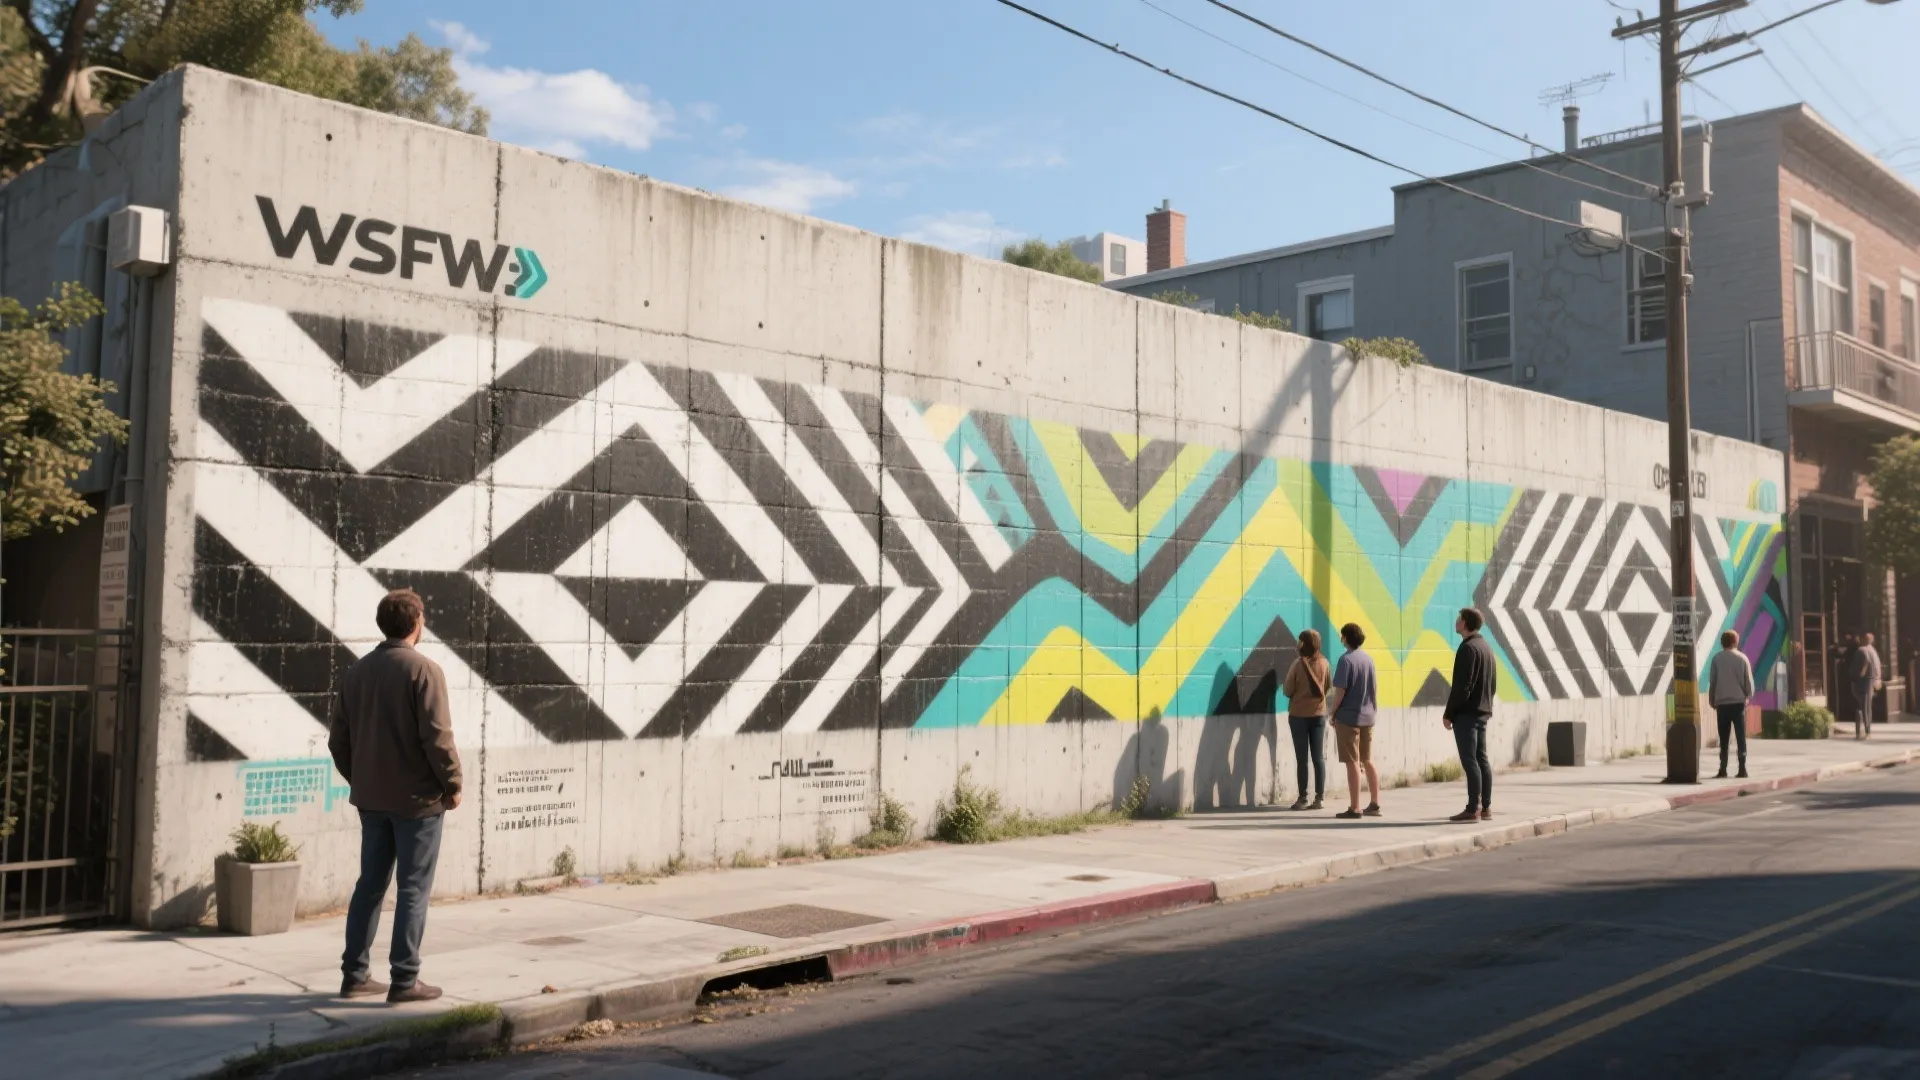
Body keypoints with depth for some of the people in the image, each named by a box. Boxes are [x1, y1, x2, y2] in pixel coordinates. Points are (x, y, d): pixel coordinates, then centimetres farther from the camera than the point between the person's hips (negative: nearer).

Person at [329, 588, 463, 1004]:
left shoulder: (356, 671, 6)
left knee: (370, 884, 15)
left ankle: (354, 974, 19)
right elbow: (437, 736, -19)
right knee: (413, 888, 1)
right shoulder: (423, 670, -15)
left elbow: (338, 739, 9)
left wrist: (358, 779, 19)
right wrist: (452, 785, -8)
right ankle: (405, 980, 4)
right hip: (417, 797, -6)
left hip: (370, 797, 6)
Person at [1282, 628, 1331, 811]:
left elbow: (1287, 690, -8)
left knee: (1301, 758, 1)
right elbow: (1327, 687, 12)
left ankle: (1302, 799, 3)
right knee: (1319, 758, 7)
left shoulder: (1299, 663, -13)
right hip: (1319, 714, 4)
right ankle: (1319, 797, 7)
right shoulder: (1324, 662, -1)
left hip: (1299, 715, -4)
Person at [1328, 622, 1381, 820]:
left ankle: (1354, 808, -1)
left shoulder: (1346, 659, -13)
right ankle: (1374, 804, 18)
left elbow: (1340, 690, -16)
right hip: (1367, 717, 7)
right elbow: (1374, 690, 13)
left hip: (1348, 717, -7)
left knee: (1353, 763, -3)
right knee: (1368, 761, 14)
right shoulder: (1368, 659, 9)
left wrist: (1333, 713, -5)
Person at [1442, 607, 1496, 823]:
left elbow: (1462, 686, -19)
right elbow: (1493, 683, 19)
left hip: (1466, 713, -9)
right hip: (1482, 712, 9)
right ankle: (1486, 807, 13)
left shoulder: (1468, 648, -15)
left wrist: (1448, 713, -14)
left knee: (1469, 760, -8)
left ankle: (1473, 809, -9)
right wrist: (1485, 705, 21)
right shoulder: (1486, 647, 14)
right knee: (1481, 758, 11)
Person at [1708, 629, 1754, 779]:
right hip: (1738, 701, 0)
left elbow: (1712, 681, 1)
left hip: (1721, 702, 0)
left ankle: (1723, 770, 0)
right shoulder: (1742, 658, 1)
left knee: (1724, 738, 4)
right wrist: (1748, 696, 19)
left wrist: (1712, 701, 11)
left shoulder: (1717, 658, 0)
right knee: (1741, 736, 4)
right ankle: (1742, 769, -1)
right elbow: (1749, 680, 2)